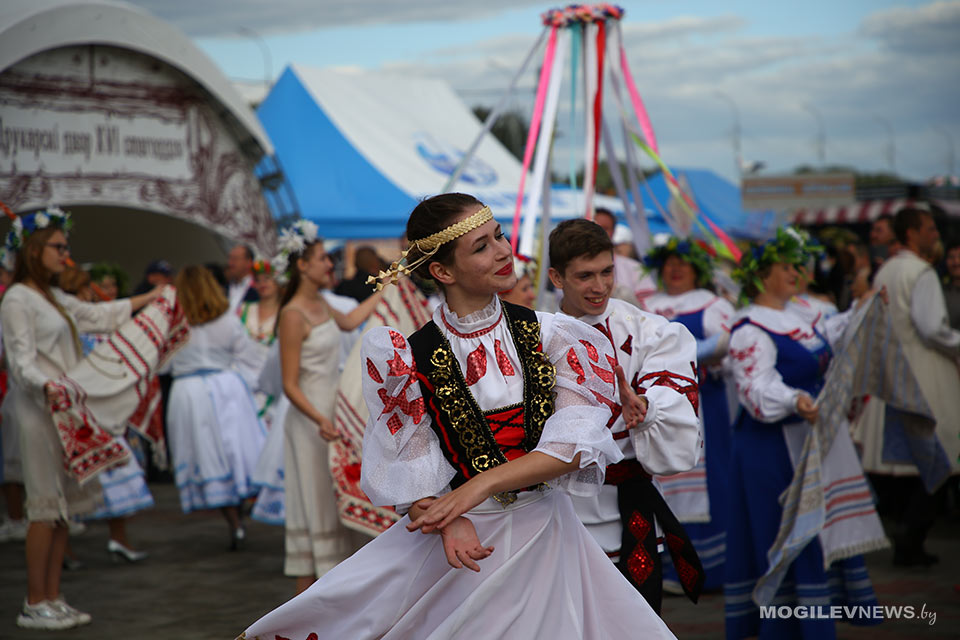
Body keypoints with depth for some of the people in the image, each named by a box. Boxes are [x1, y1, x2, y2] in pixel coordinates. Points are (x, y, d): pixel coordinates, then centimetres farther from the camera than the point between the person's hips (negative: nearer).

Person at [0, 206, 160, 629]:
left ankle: (52, 598, 14)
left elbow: (99, 315, 26)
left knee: (62, 505, 9)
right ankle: (34, 604, 0)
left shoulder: (53, 298, 17)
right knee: (46, 504, -7)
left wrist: (151, 298, 27)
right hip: (39, 411, -9)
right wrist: (49, 388, -34)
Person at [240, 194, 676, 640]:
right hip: (463, 542, -2)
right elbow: (407, 474, -6)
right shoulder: (410, 355, -7)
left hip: (543, 534, 2)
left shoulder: (547, 333, -3)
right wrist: (447, 523, -26)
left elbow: (574, 443, -11)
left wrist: (480, 486, -21)